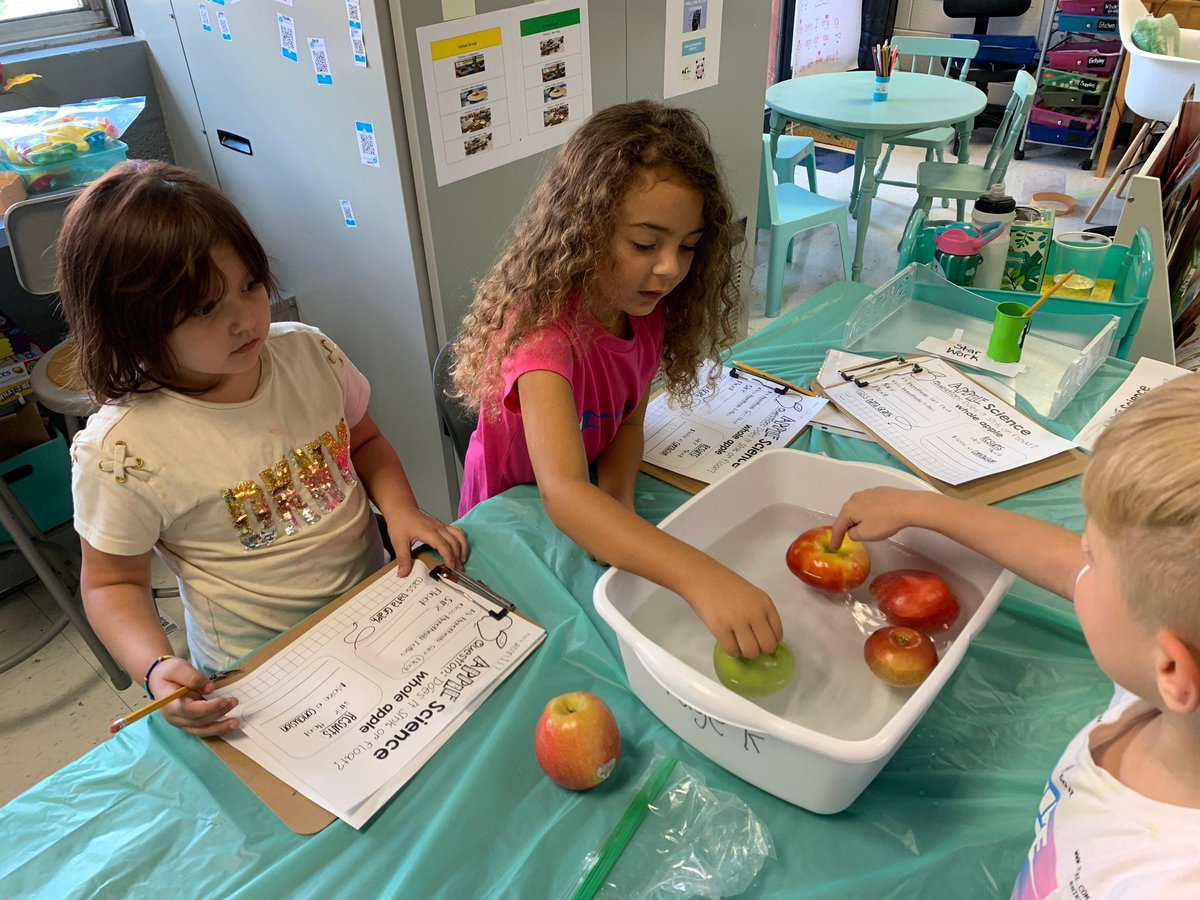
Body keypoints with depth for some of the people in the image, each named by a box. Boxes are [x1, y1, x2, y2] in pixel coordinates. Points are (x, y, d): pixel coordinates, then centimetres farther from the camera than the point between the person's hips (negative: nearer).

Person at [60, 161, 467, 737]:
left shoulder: (307, 353, -7)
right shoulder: (121, 450, -18)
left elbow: (364, 441, 9)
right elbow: (112, 582, -5)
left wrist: (400, 509, -10)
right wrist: (156, 669, -23)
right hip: (259, 671, -2)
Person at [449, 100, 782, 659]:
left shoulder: (647, 311, -11)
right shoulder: (544, 325, -33)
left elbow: (628, 423, -2)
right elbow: (562, 493, -45)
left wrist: (617, 506, -23)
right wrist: (701, 577, -57)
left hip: (597, 500, 5)